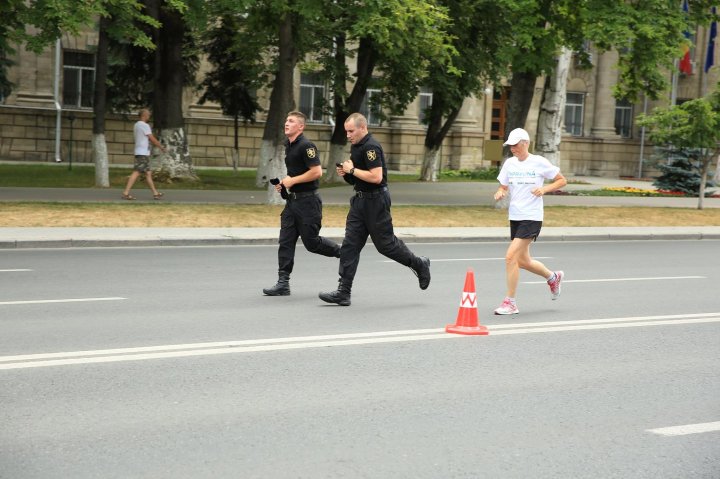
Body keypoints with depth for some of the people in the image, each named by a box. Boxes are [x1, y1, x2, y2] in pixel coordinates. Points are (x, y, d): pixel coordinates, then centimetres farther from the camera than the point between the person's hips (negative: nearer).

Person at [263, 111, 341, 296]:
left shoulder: (306, 146, -15)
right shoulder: (288, 146, 14)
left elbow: (317, 172, -21)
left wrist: (292, 181, -16)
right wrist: (284, 182, 9)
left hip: (307, 201, -9)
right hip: (292, 200, 9)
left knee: (311, 242, -1)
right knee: (285, 242, 2)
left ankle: (343, 252, 23)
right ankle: (283, 284, 3)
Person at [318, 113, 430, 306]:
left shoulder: (371, 147, -18)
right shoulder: (355, 146, 13)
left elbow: (376, 177, -27)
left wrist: (352, 170, -18)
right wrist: (346, 173, 3)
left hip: (375, 201, -9)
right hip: (360, 199, 9)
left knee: (385, 243, 2)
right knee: (350, 245, 1)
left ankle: (419, 265, 26)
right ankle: (343, 293, -2)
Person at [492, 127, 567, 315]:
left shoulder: (539, 162, -7)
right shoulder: (509, 163, 7)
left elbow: (562, 180, 1)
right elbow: (504, 187, 15)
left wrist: (544, 189, -15)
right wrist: (500, 193, -8)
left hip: (531, 217, -6)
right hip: (515, 217, 7)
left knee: (511, 256, -17)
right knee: (523, 261, 14)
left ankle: (510, 302, -8)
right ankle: (553, 277, 42)